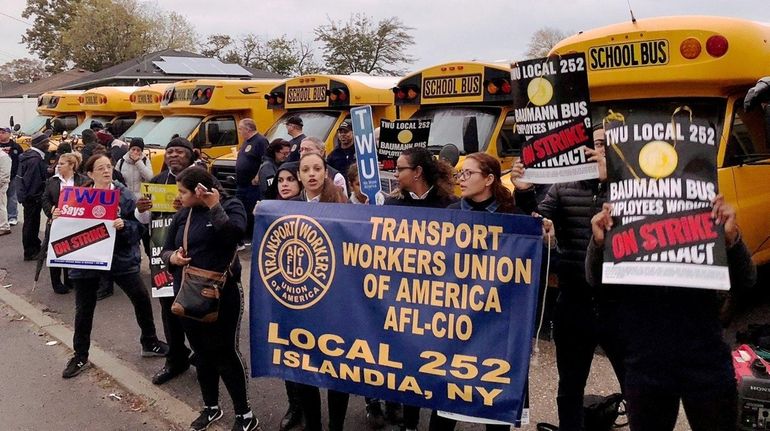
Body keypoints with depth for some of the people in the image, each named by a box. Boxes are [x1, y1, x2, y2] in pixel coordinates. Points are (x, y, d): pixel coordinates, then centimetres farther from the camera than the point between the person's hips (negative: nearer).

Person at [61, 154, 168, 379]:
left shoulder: (124, 195, -4)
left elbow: (139, 226, -7)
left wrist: (124, 225, -26)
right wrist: (58, 218, -16)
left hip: (120, 257, -1)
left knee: (141, 298, 2)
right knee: (84, 308, 8)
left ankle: (149, 343, 24)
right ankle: (80, 356, 25)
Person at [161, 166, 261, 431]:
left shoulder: (230, 206, -9)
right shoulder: (183, 215, 8)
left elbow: (234, 235, -28)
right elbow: (165, 250, 12)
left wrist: (215, 208, -29)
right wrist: (172, 258, -9)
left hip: (221, 295, -6)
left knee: (225, 353, 0)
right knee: (202, 354, 17)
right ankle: (211, 407, 35)